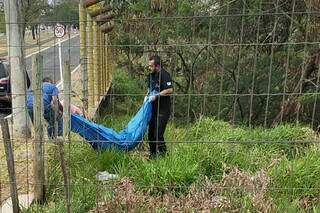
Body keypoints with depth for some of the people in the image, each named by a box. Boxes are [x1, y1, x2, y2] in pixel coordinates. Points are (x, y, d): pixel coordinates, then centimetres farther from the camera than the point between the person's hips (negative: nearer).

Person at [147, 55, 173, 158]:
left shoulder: (164, 75, -16)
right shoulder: (150, 75, 11)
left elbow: (170, 90, -24)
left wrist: (156, 96, -22)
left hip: (163, 110, -9)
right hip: (153, 108, 9)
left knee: (158, 134, -9)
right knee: (151, 133, 15)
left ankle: (163, 153, 8)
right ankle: (152, 154, 29)